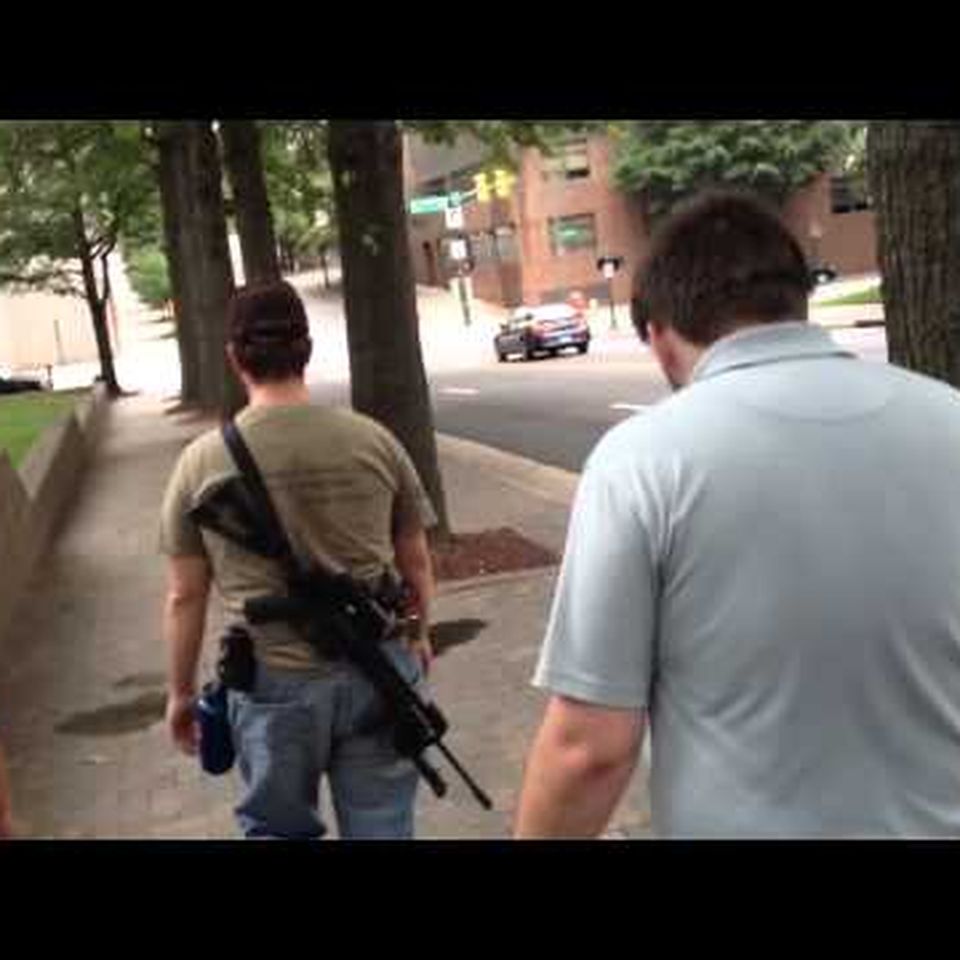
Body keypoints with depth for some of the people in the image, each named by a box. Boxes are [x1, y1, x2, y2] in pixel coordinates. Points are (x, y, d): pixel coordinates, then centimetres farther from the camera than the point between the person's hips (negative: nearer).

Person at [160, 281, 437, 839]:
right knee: (381, 823, 14)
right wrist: (419, 637, 22)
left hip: (274, 683, -1)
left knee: (279, 829, 19)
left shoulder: (202, 462, -7)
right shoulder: (373, 440, -5)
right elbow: (415, 563, 5)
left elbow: (185, 597, -2)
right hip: (376, 670, 1)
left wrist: (182, 692, 12)